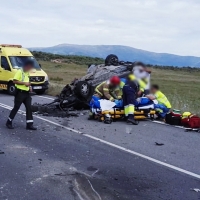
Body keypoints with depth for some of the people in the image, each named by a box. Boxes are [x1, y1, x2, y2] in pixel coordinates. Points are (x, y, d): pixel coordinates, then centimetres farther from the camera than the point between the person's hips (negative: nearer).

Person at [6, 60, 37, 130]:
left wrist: (29, 86, 9)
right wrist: (24, 83, -22)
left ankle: (29, 124, 3)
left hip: (26, 93, 8)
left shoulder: (27, 73, 15)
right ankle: (9, 122, 15)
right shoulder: (19, 71, -12)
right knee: (16, 108, 0)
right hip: (20, 93, -8)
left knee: (29, 108, 1)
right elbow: (14, 81, -20)